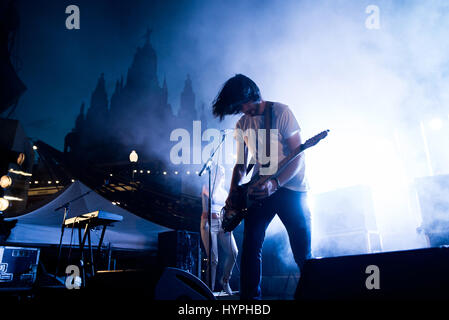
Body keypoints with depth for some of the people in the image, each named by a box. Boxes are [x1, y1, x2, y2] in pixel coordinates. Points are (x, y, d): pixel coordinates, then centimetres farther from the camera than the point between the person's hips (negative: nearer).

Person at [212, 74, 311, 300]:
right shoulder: (242, 124, 13)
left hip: (289, 186, -4)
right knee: (251, 246, -5)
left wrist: (276, 183, -23)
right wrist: (233, 193, 1)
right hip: (259, 189, 5)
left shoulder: (281, 112, -4)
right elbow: (241, 164, 18)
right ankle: (250, 297, 1)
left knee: (302, 253, -4)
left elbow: (298, 155, -10)